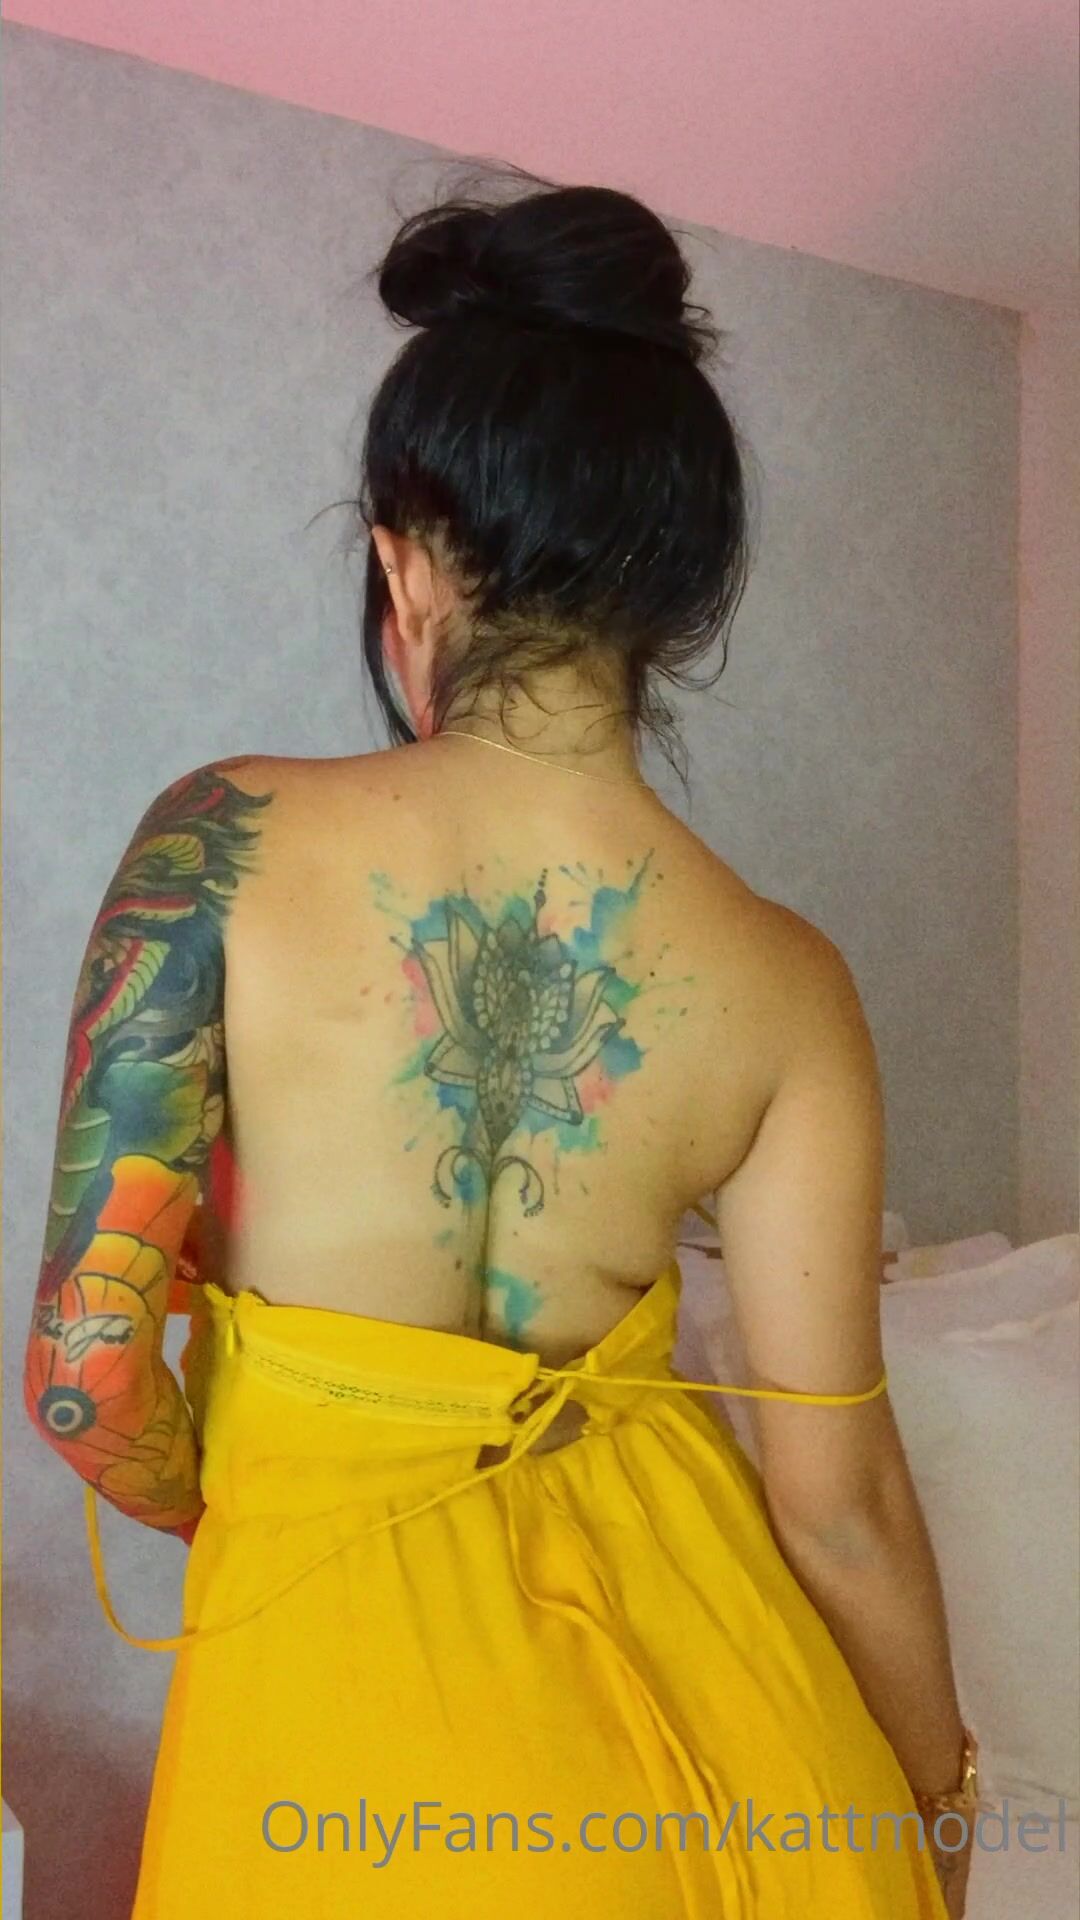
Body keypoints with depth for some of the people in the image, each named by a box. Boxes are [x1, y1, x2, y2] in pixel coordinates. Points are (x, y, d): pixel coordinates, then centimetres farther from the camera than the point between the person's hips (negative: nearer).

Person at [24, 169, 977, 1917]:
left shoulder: (227, 841, -19)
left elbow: (89, 1376, -17)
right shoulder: (782, 980, -15)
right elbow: (840, 1499, -8)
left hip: (337, 1680, -1)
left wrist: (239, 1510, 6)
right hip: (678, 1661, 2)